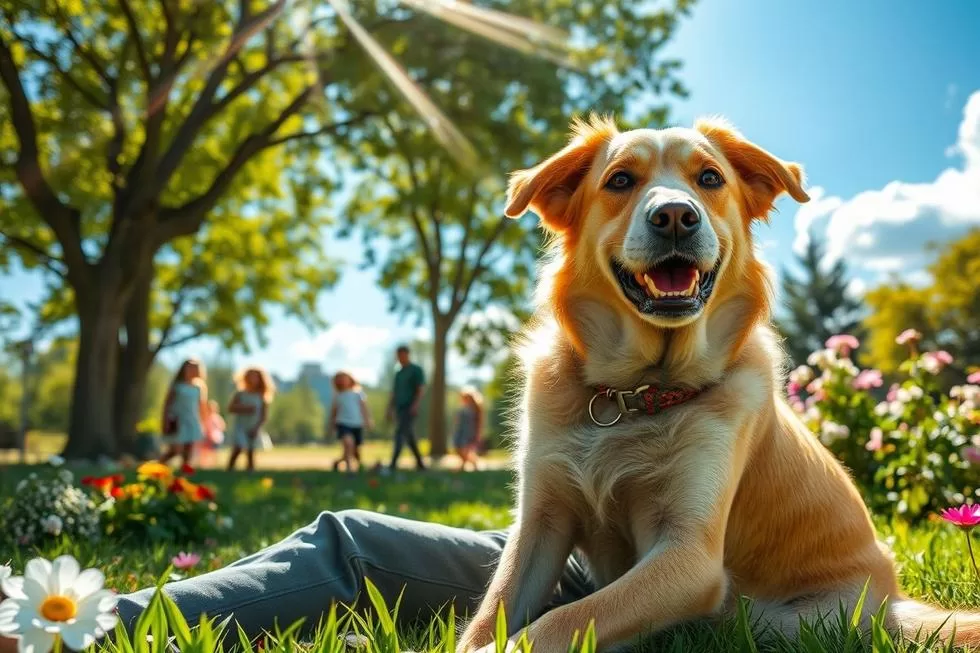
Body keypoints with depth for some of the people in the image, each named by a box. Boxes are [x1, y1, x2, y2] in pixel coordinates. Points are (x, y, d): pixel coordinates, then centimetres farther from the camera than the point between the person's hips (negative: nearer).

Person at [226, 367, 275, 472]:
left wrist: (256, 427, -13)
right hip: (240, 427, -2)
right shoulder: (240, 394, 1)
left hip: (253, 429, 2)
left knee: (250, 454, 2)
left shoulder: (261, 398, 2)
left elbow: (264, 416, 0)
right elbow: (230, 408, -6)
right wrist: (245, 409, -18)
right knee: (237, 450, -17)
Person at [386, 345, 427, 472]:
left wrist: (415, 405, -22)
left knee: (400, 433, -17)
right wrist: (389, 410, 12)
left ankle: (393, 464, -24)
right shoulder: (398, 374, 20)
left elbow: (421, 389, -10)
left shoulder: (416, 370, -2)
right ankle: (420, 463, 17)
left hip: (410, 408, -8)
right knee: (409, 436, 9)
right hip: (400, 409, 8)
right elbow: (394, 393, 20)